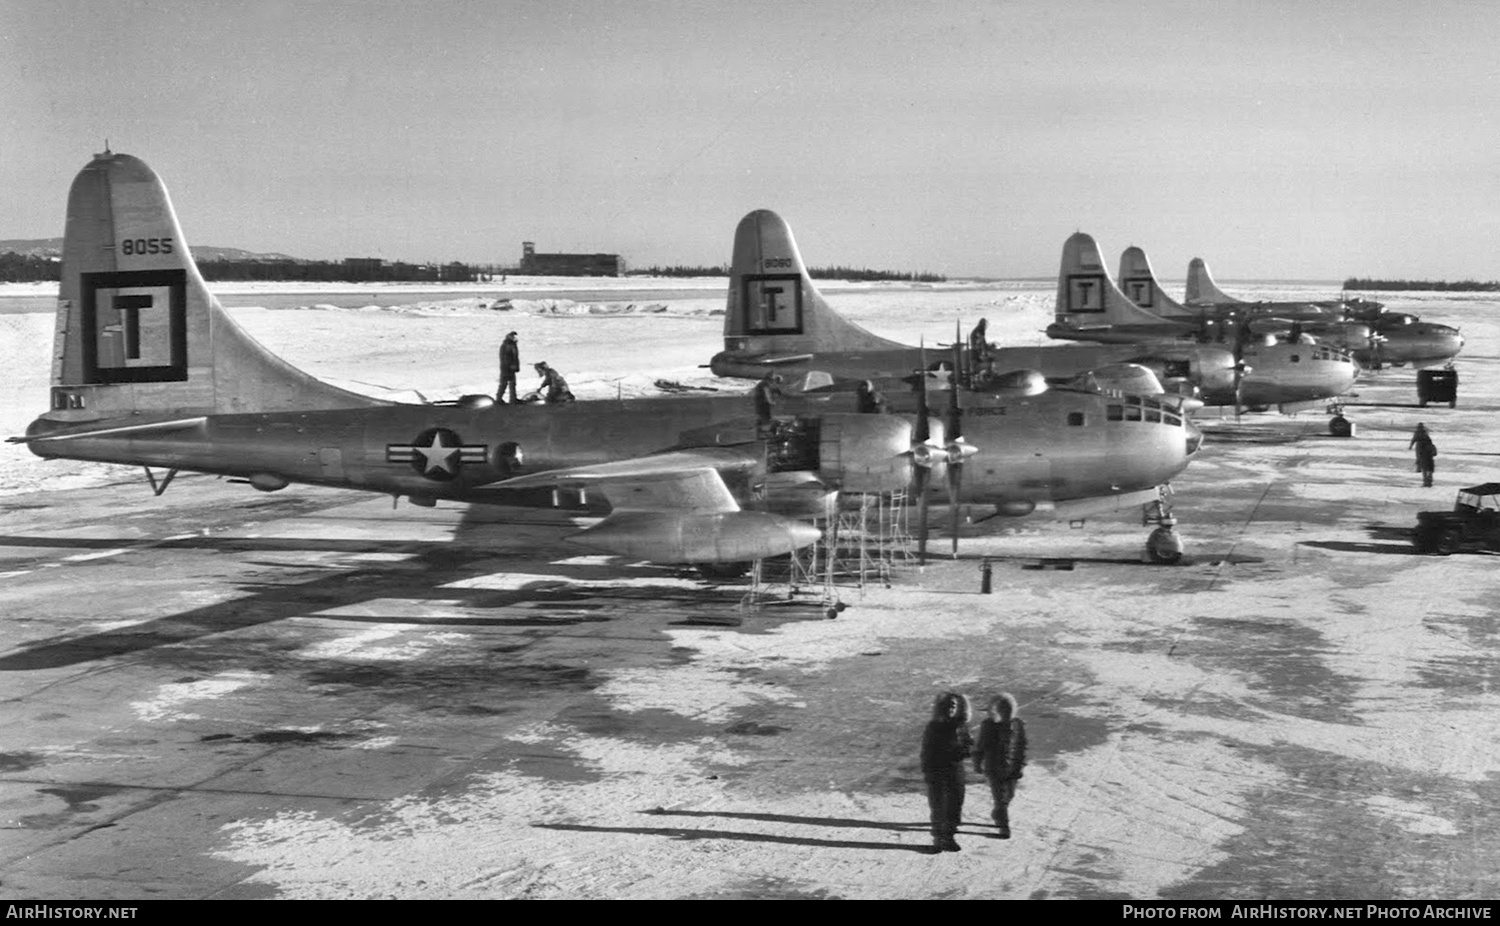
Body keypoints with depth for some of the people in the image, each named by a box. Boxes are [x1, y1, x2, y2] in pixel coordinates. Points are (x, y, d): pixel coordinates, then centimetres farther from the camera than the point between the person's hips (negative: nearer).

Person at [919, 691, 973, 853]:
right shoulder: (933, 726, -4)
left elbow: (971, 745, 7)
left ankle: (949, 837, 19)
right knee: (937, 807, 2)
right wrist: (925, 770, -5)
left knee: (954, 805, 5)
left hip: (955, 770, 2)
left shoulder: (961, 726, 0)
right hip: (936, 771, -2)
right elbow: (926, 750, 0)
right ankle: (938, 839, 12)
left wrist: (964, 752, -15)